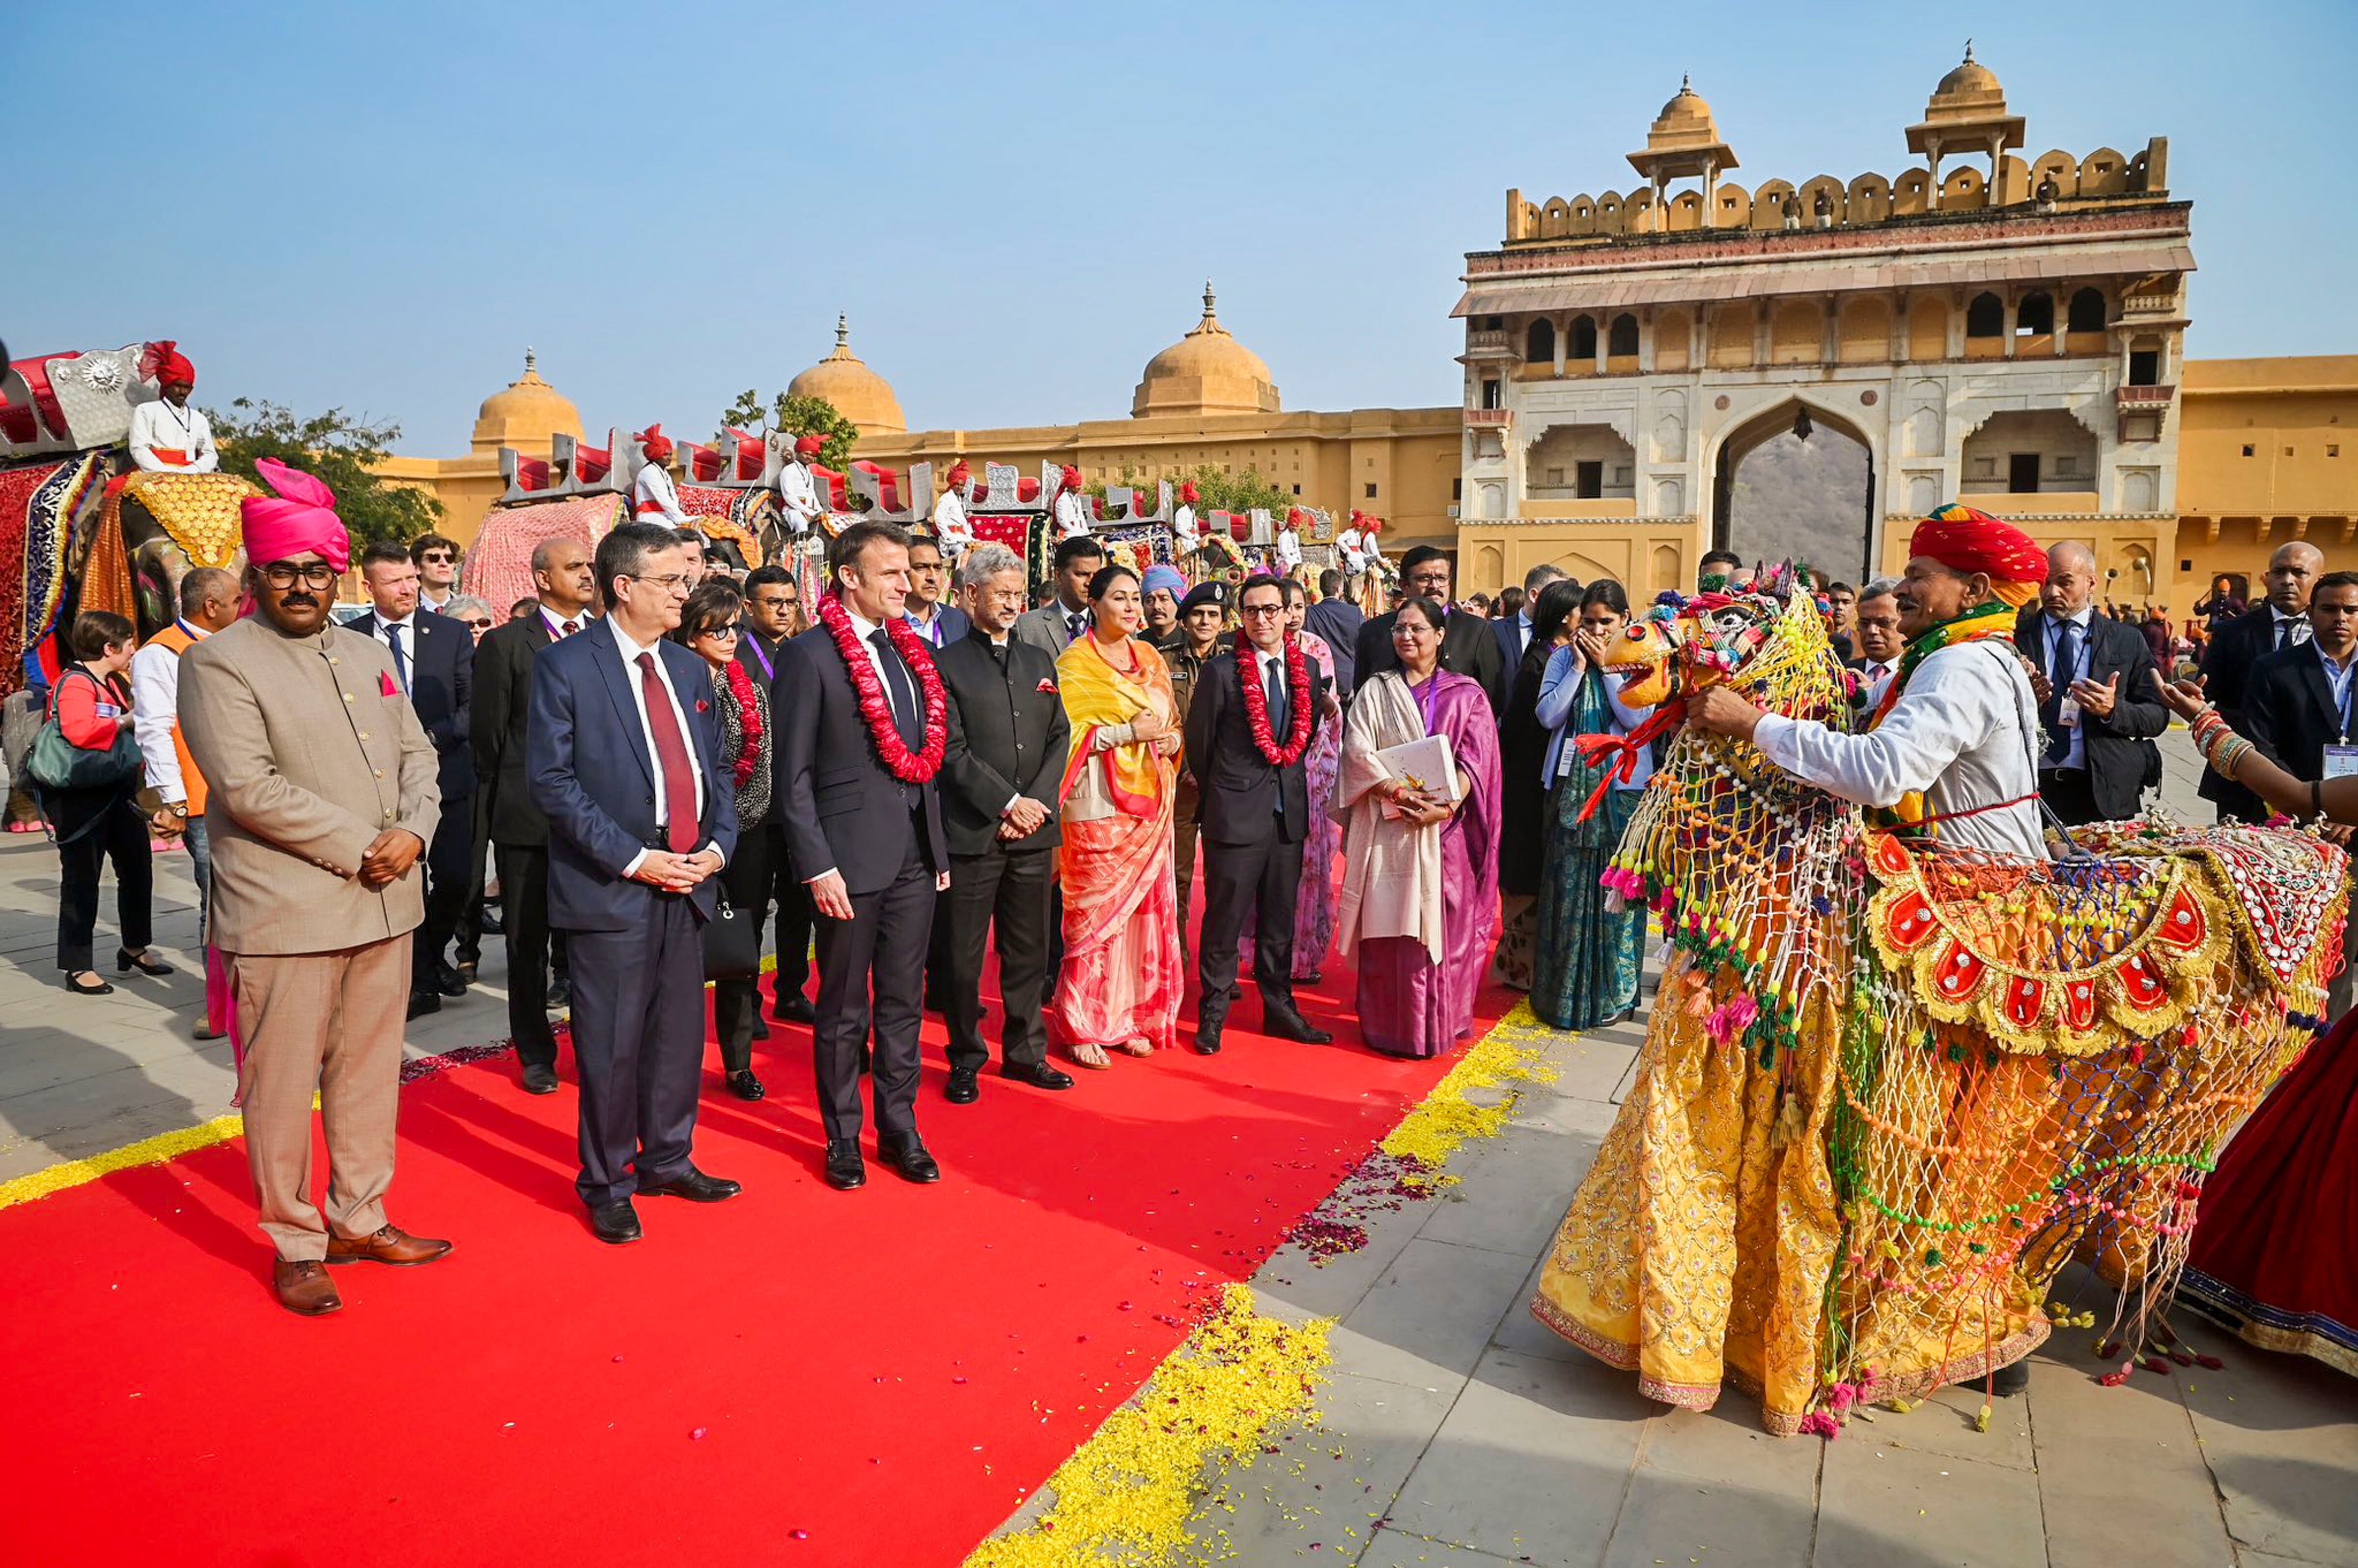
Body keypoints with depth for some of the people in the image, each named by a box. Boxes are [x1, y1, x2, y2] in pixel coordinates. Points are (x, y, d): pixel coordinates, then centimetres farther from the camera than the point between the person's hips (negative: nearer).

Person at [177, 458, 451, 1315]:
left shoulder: (369, 654, 15)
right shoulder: (218, 662, -5)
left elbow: (418, 756, 14)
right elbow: (249, 788, -15)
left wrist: (413, 833, -5)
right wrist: (359, 849, -14)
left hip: (385, 905, 6)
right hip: (284, 914, -6)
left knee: (370, 1071, 14)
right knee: (282, 1085, 3)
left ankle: (360, 1220, 28)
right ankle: (295, 1246, 18)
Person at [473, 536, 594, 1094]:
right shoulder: (505, 644, 1)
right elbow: (488, 735, 3)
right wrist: (498, 807, 4)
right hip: (527, 817, -1)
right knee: (527, 941, 8)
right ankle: (536, 1054, 21)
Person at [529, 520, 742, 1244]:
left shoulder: (690, 669, 13)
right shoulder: (564, 665, -6)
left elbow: (717, 770, 16)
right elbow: (551, 780, -11)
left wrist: (718, 845, -1)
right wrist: (633, 859, -15)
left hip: (688, 884, 6)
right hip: (610, 889, -6)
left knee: (680, 1034, 14)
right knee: (611, 1045, 4)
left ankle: (667, 1160, 32)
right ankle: (606, 1185, 21)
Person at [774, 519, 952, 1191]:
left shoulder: (911, 651, 10)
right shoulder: (809, 655, -8)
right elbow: (794, 775, -10)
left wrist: (940, 848, 13)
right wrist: (818, 868, -14)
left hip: (915, 856, 6)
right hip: (850, 857, -6)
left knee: (903, 1003, 14)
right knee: (843, 1010, 9)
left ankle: (899, 1129, 28)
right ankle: (843, 1139, 24)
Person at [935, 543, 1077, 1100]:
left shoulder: (1040, 662, 15)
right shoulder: (947, 666, -2)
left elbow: (1059, 738, 10)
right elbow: (953, 751, -8)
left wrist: (1037, 803, -4)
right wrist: (1009, 803, -12)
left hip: (1033, 829, 5)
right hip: (973, 832, -5)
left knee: (1029, 949, 11)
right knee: (965, 954, 3)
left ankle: (1025, 1052, 23)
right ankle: (967, 1059, 17)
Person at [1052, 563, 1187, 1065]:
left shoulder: (1151, 659, 15)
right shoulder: (1075, 661, -2)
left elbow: (1171, 722, 21)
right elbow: (1066, 733, -9)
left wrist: (1171, 740, -1)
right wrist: (1128, 732, -15)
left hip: (1150, 802, 6)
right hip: (1099, 803, -6)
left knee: (1147, 907, 6)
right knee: (1096, 911, -4)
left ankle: (1132, 1015, 18)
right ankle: (1082, 1027, 7)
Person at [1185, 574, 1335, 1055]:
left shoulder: (1308, 669, 5)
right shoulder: (1221, 671, -8)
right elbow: (1198, 742, 0)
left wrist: (1286, 776, 12)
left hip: (1289, 812, 5)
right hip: (1235, 813, -5)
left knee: (1280, 919, 14)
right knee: (1225, 918, 2)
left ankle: (1279, 1009, 25)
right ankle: (1213, 1014, 14)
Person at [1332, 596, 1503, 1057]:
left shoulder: (1466, 694, 9)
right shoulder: (1375, 692, 11)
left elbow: (1476, 758, -1)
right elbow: (1358, 751, -2)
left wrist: (1446, 805, -17)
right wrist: (1399, 794, -18)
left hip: (1447, 828, 0)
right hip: (1389, 825, 0)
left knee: (1445, 923, 2)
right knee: (1390, 926, 0)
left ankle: (1442, 1022, 13)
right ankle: (1390, 1024, 8)